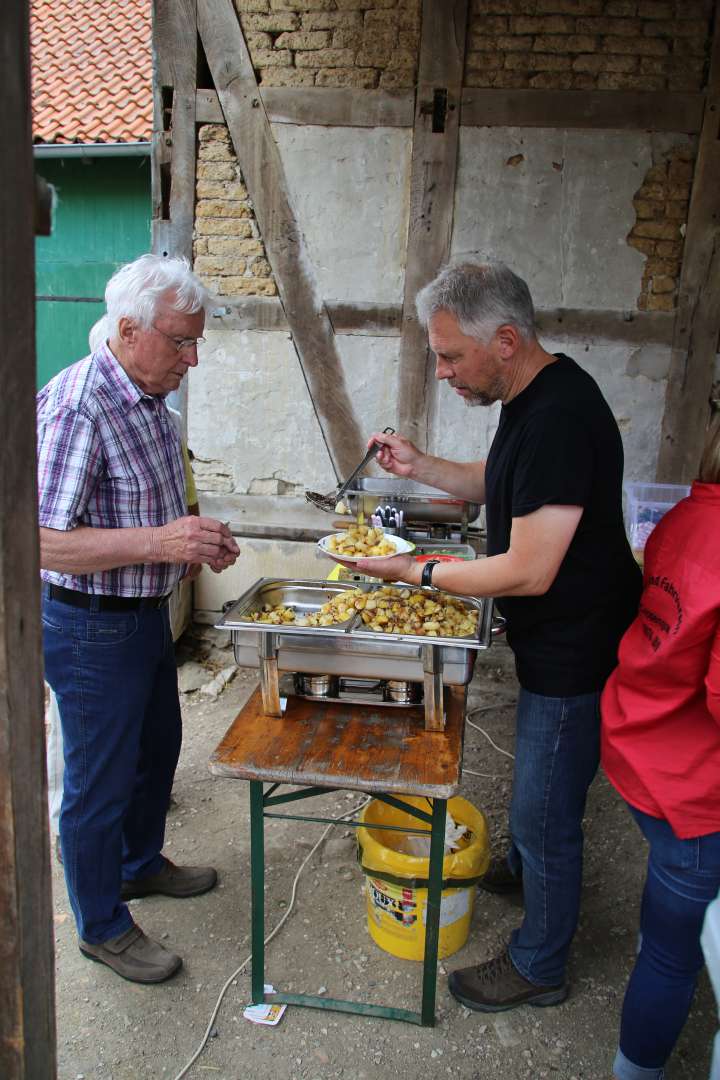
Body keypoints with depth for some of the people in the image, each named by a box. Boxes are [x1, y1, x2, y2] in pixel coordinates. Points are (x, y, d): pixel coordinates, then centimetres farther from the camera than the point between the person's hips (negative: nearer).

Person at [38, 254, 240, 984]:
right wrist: (158, 543, -35)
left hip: (145, 614, 9)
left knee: (157, 748, 25)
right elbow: (42, 542, -27)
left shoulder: (148, 398, 5)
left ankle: (140, 863, 49)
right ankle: (102, 928, 31)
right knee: (99, 783, 9)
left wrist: (197, 540, 1)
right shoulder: (77, 406, -24)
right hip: (91, 628, -9)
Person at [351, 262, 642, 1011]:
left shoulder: (559, 418, -30)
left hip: (574, 652, -10)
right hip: (556, 641, 10)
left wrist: (417, 573, -18)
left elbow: (528, 572, -29)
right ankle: (522, 866, 56)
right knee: (537, 786, 30)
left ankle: (538, 967, 30)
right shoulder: (531, 398, 3)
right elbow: (500, 485, 18)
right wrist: (419, 466, 4)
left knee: (546, 813, 8)